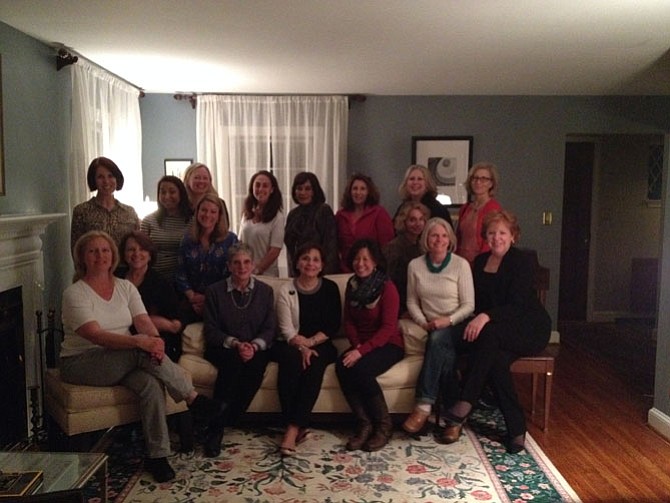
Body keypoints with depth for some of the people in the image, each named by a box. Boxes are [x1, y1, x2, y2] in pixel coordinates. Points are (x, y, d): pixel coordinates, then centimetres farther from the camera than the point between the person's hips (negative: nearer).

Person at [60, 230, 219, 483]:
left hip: (124, 362, 5)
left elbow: (143, 321, -6)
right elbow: (96, 335, -24)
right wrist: (139, 341, -39)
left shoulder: (125, 287, 7)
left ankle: (157, 455, -22)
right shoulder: (74, 293, -9)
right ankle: (193, 397, -20)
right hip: (81, 363, -4)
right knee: (141, 351, -32)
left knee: (151, 383, -29)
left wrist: (155, 339, -31)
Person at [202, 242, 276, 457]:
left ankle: (218, 426, -23)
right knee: (233, 361, -36)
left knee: (256, 365, -33)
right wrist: (235, 343, -17)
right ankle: (215, 429, -29)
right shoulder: (215, 291, 5)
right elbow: (211, 330, -1)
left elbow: (269, 329, 5)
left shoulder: (265, 291, 10)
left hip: (255, 350, 2)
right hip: (223, 349, -1)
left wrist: (254, 346, -16)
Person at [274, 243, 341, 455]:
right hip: (291, 345, 0)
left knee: (315, 363, -32)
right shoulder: (286, 290, 1)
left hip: (320, 345, 0)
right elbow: (286, 330, -4)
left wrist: (310, 341, -14)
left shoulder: (330, 288, 3)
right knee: (291, 358, -34)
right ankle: (298, 426, -29)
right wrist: (301, 347, -22)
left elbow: (334, 325, -1)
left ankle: (293, 428, -32)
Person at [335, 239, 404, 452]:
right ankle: (364, 423, -14)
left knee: (360, 369, -31)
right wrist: (356, 346, -11)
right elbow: (349, 322, 8)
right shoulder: (352, 285, 5)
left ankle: (384, 425, -12)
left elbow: (388, 327, -18)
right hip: (362, 344, 5)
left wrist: (361, 351, -26)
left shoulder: (387, 287, -13)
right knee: (341, 367, -25)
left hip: (388, 344, -5)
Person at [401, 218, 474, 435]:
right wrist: (423, 322, -9)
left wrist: (448, 320, -21)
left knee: (438, 339, -36)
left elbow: (469, 305, -6)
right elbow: (411, 302, 9)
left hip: (457, 326, -3)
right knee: (445, 354, -32)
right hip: (432, 329, 3)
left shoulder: (461, 264, -4)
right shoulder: (415, 265, 5)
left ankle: (424, 406, -37)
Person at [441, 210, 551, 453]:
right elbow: (477, 302, 13)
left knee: (489, 333, -36)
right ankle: (516, 429, -23)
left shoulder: (521, 261, -9)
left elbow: (517, 304, -20)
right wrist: (476, 321, -9)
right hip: (497, 335, 5)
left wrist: (486, 317, -36)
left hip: (530, 328, -4)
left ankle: (465, 404, -36)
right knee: (496, 359, -31)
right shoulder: (480, 261, 11)